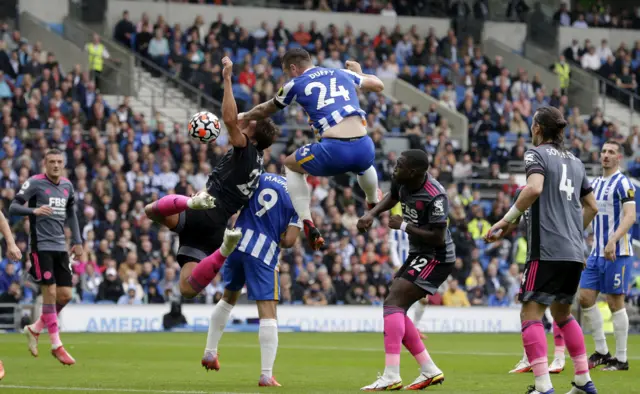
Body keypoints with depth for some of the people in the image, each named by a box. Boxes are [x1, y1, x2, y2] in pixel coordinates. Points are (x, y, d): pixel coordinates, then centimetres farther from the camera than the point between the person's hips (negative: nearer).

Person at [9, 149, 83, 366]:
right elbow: (13, 207, -10)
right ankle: (57, 345, -4)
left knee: (65, 295, 2)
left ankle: (35, 329, 23)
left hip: (60, 247, 6)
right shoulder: (35, 183, -7)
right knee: (50, 292, -10)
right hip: (41, 246, -6)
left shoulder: (67, 185, 11)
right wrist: (34, 211, -29)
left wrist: (77, 241, 16)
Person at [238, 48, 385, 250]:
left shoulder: (296, 84, 11)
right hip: (364, 148, 4)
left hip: (334, 150, -4)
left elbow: (264, 110, 29)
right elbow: (378, 85, 35)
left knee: (291, 165, 26)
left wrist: (243, 117, 50)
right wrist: (358, 73, 56)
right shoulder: (343, 75, 19)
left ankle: (307, 224, 14)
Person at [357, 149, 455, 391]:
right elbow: (393, 197, 22)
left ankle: (391, 377, -25)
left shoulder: (435, 196, -27)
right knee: (396, 309, 10)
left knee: (393, 303, -20)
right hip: (418, 254, 10)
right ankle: (430, 371, 16)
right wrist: (371, 214, 5)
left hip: (436, 258, -10)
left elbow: (438, 237, -27)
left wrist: (404, 226, -20)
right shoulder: (402, 182, -2)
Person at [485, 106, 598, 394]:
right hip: (574, 252, 7)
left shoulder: (536, 154, -2)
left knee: (531, 312, -9)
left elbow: (534, 188, -21)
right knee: (562, 311, 21)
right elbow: (591, 206, 24)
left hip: (547, 250, -7)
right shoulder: (575, 162, 19)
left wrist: (507, 220, -15)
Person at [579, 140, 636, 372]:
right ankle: (601, 352, 12)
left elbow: (630, 216, -20)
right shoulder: (595, 183, 14)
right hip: (596, 252, 8)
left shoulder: (622, 183, -10)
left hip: (617, 253, -8)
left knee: (615, 303, -4)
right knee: (585, 298, 3)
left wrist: (613, 241, -31)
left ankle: (621, 359, 3)